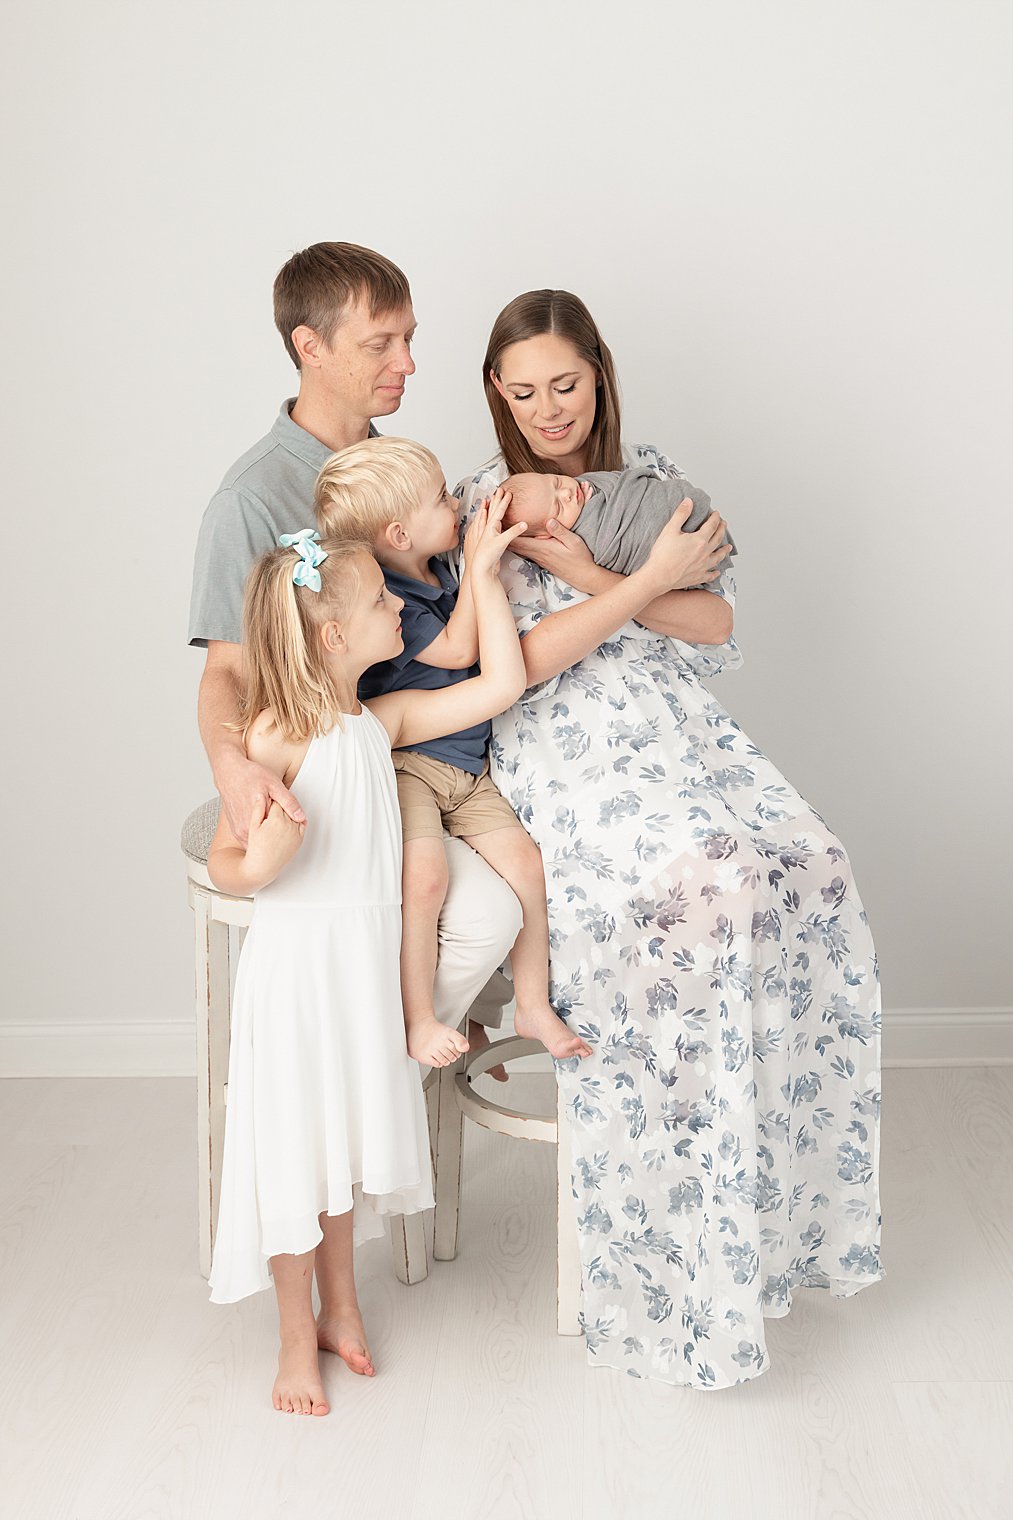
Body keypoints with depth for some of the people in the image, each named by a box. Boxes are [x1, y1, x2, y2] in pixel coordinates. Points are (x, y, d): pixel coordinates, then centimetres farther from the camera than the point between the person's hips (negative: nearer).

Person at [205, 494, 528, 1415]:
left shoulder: (382, 720, 2)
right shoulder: (275, 737, -16)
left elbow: (501, 684, 2)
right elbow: (224, 863, -13)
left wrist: (484, 573, 1)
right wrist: (259, 863, -35)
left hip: (366, 956, 6)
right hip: (295, 963, -6)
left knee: (345, 1135, 18)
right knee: (294, 1141, 5)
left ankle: (341, 1303, 35)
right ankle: (299, 1336, 22)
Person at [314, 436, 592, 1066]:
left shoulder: (440, 569, 7)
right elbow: (457, 651, -17)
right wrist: (478, 562, -15)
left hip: (468, 766, 8)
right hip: (404, 764, -8)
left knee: (526, 865, -1)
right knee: (425, 876, -27)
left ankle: (533, 1006, 16)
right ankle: (419, 1019, -9)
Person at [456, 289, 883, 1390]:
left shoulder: (649, 475, 16)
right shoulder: (483, 504, 5)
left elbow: (716, 624, 6)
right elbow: (514, 665, -8)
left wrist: (589, 575, -8)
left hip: (678, 725, 5)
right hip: (563, 754, -4)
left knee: (813, 876, -24)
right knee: (705, 896, -32)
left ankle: (787, 1206, -9)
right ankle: (686, 1262, -22)